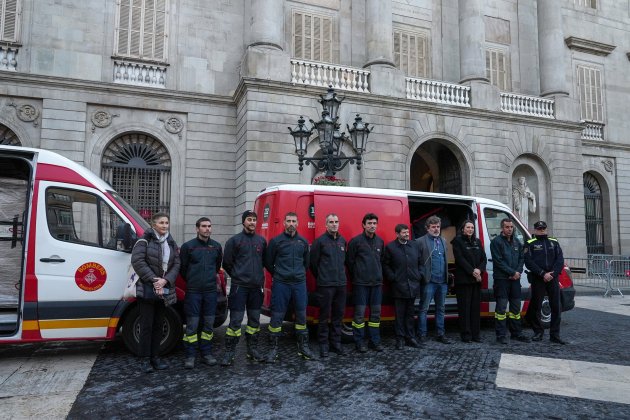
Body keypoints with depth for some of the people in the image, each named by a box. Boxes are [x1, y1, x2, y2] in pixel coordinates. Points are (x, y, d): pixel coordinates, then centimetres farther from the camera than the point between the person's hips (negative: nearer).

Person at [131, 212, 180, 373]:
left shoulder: (171, 243, 10)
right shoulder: (145, 241, -5)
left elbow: (176, 264, 5)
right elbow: (137, 261, -14)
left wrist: (165, 280, -11)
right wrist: (154, 280, -18)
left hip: (164, 291, 5)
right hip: (147, 290, -5)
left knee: (158, 325, 12)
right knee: (146, 325, 0)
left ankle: (155, 357, 22)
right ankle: (145, 359, 11)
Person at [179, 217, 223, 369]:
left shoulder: (216, 246, 8)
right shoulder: (188, 246, -3)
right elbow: (183, 268, 4)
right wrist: (191, 282, 10)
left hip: (211, 291, 3)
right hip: (193, 292, -3)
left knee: (209, 323, 9)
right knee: (192, 324, 0)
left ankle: (206, 354, 20)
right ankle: (190, 356, 11)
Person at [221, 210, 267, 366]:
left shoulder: (262, 241, 8)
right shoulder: (234, 240, -3)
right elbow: (227, 263, 2)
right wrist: (238, 276, 8)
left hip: (256, 287, 4)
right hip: (239, 287, -4)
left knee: (254, 320, 12)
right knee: (235, 321, -4)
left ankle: (252, 350, 24)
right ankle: (229, 353, 5)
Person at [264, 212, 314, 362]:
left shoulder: (303, 242, 8)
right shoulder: (276, 241, -2)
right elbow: (268, 262, 6)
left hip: (300, 283, 3)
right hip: (281, 284, -3)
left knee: (302, 315, 8)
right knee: (277, 316, 1)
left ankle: (303, 346, 21)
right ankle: (274, 348, 13)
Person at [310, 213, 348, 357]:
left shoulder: (342, 241, 11)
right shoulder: (320, 241, -6)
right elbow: (313, 262, -1)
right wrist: (320, 278, 7)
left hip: (341, 284, 6)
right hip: (325, 285, -5)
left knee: (338, 315, 11)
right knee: (324, 316, 1)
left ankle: (336, 343, 22)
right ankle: (323, 344, 11)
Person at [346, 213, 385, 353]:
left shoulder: (380, 242, 9)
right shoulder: (356, 241, -7)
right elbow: (349, 261, -3)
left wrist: (379, 274, 10)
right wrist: (357, 276, 2)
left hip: (377, 283, 5)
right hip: (361, 283, -5)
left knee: (376, 313, 9)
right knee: (360, 313, -1)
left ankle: (375, 340, 21)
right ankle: (359, 342, 10)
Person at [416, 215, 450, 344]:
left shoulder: (443, 241, 16)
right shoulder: (421, 241, -4)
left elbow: (445, 260, 19)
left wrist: (447, 276, 11)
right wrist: (423, 276, -11)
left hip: (442, 281, 6)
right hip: (429, 281, -6)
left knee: (440, 309, 13)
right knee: (424, 309, 0)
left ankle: (441, 334, 21)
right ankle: (422, 335, 8)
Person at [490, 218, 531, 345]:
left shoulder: (517, 242, 14)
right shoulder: (496, 242, -6)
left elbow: (521, 258, 12)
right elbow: (498, 261, -13)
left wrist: (518, 272, -5)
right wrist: (512, 272, -14)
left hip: (515, 278, 6)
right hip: (501, 278, -6)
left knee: (516, 306, 12)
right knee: (501, 307, -4)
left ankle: (516, 332, 23)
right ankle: (501, 335, 1)